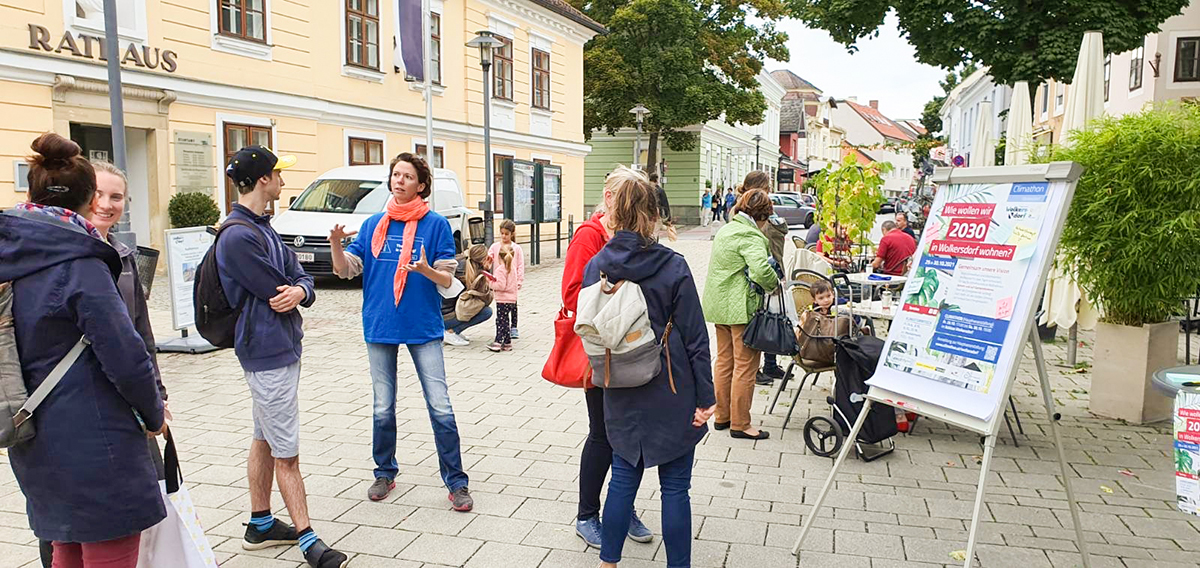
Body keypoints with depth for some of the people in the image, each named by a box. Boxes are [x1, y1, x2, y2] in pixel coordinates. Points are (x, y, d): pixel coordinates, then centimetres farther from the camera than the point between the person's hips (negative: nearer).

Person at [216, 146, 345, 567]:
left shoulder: (262, 227, 13)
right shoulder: (239, 236, -19)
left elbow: (300, 277, 8)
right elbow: (274, 293, -19)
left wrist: (299, 291, -15)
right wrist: (291, 292, 3)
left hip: (282, 348, 10)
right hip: (269, 352, -10)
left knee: (266, 441, 18)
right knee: (286, 453, -3)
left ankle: (260, 524, 30)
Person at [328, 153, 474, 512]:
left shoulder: (436, 225, -3)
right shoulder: (373, 225, 7)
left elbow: (447, 280, -5)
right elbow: (346, 270, 6)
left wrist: (426, 270, -26)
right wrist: (335, 244, -13)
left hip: (423, 328, -3)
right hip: (380, 327, 3)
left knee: (441, 409, -3)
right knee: (383, 409, 13)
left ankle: (456, 482, 7)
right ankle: (384, 473, 31)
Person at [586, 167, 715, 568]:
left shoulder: (596, 267, -3)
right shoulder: (674, 267, -12)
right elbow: (695, 337, -10)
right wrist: (705, 396, -5)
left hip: (622, 398, 4)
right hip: (671, 394, -3)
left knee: (624, 477, 17)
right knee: (675, 487, 7)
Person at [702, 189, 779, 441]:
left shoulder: (724, 230, 14)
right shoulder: (750, 236, -16)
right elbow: (761, 269, -30)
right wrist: (775, 283, -12)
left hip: (718, 305, 9)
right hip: (741, 308, -9)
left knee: (724, 361, 17)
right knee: (745, 366, 0)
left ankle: (722, 416, 27)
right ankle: (740, 424, 7)